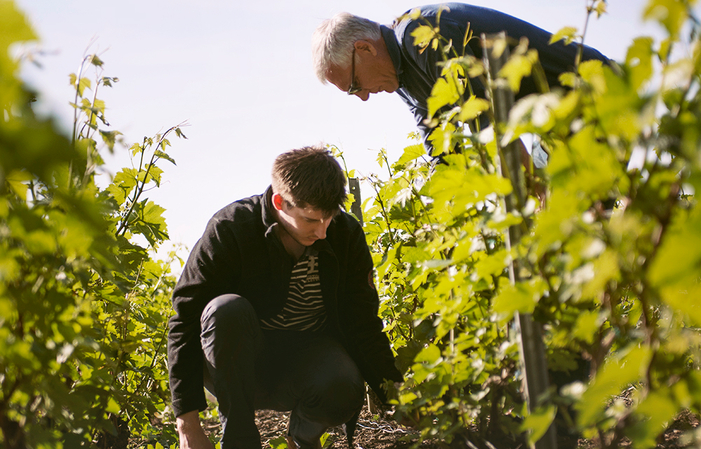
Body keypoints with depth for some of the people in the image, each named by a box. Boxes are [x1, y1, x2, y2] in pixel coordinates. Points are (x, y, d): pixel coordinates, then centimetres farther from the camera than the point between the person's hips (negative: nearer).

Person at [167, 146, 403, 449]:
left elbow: (363, 325, -2)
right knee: (226, 309, -34)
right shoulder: (229, 230, -17)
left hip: (310, 355, 2)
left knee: (343, 390, -33)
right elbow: (186, 320, -16)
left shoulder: (346, 235, -8)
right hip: (242, 364, -1)